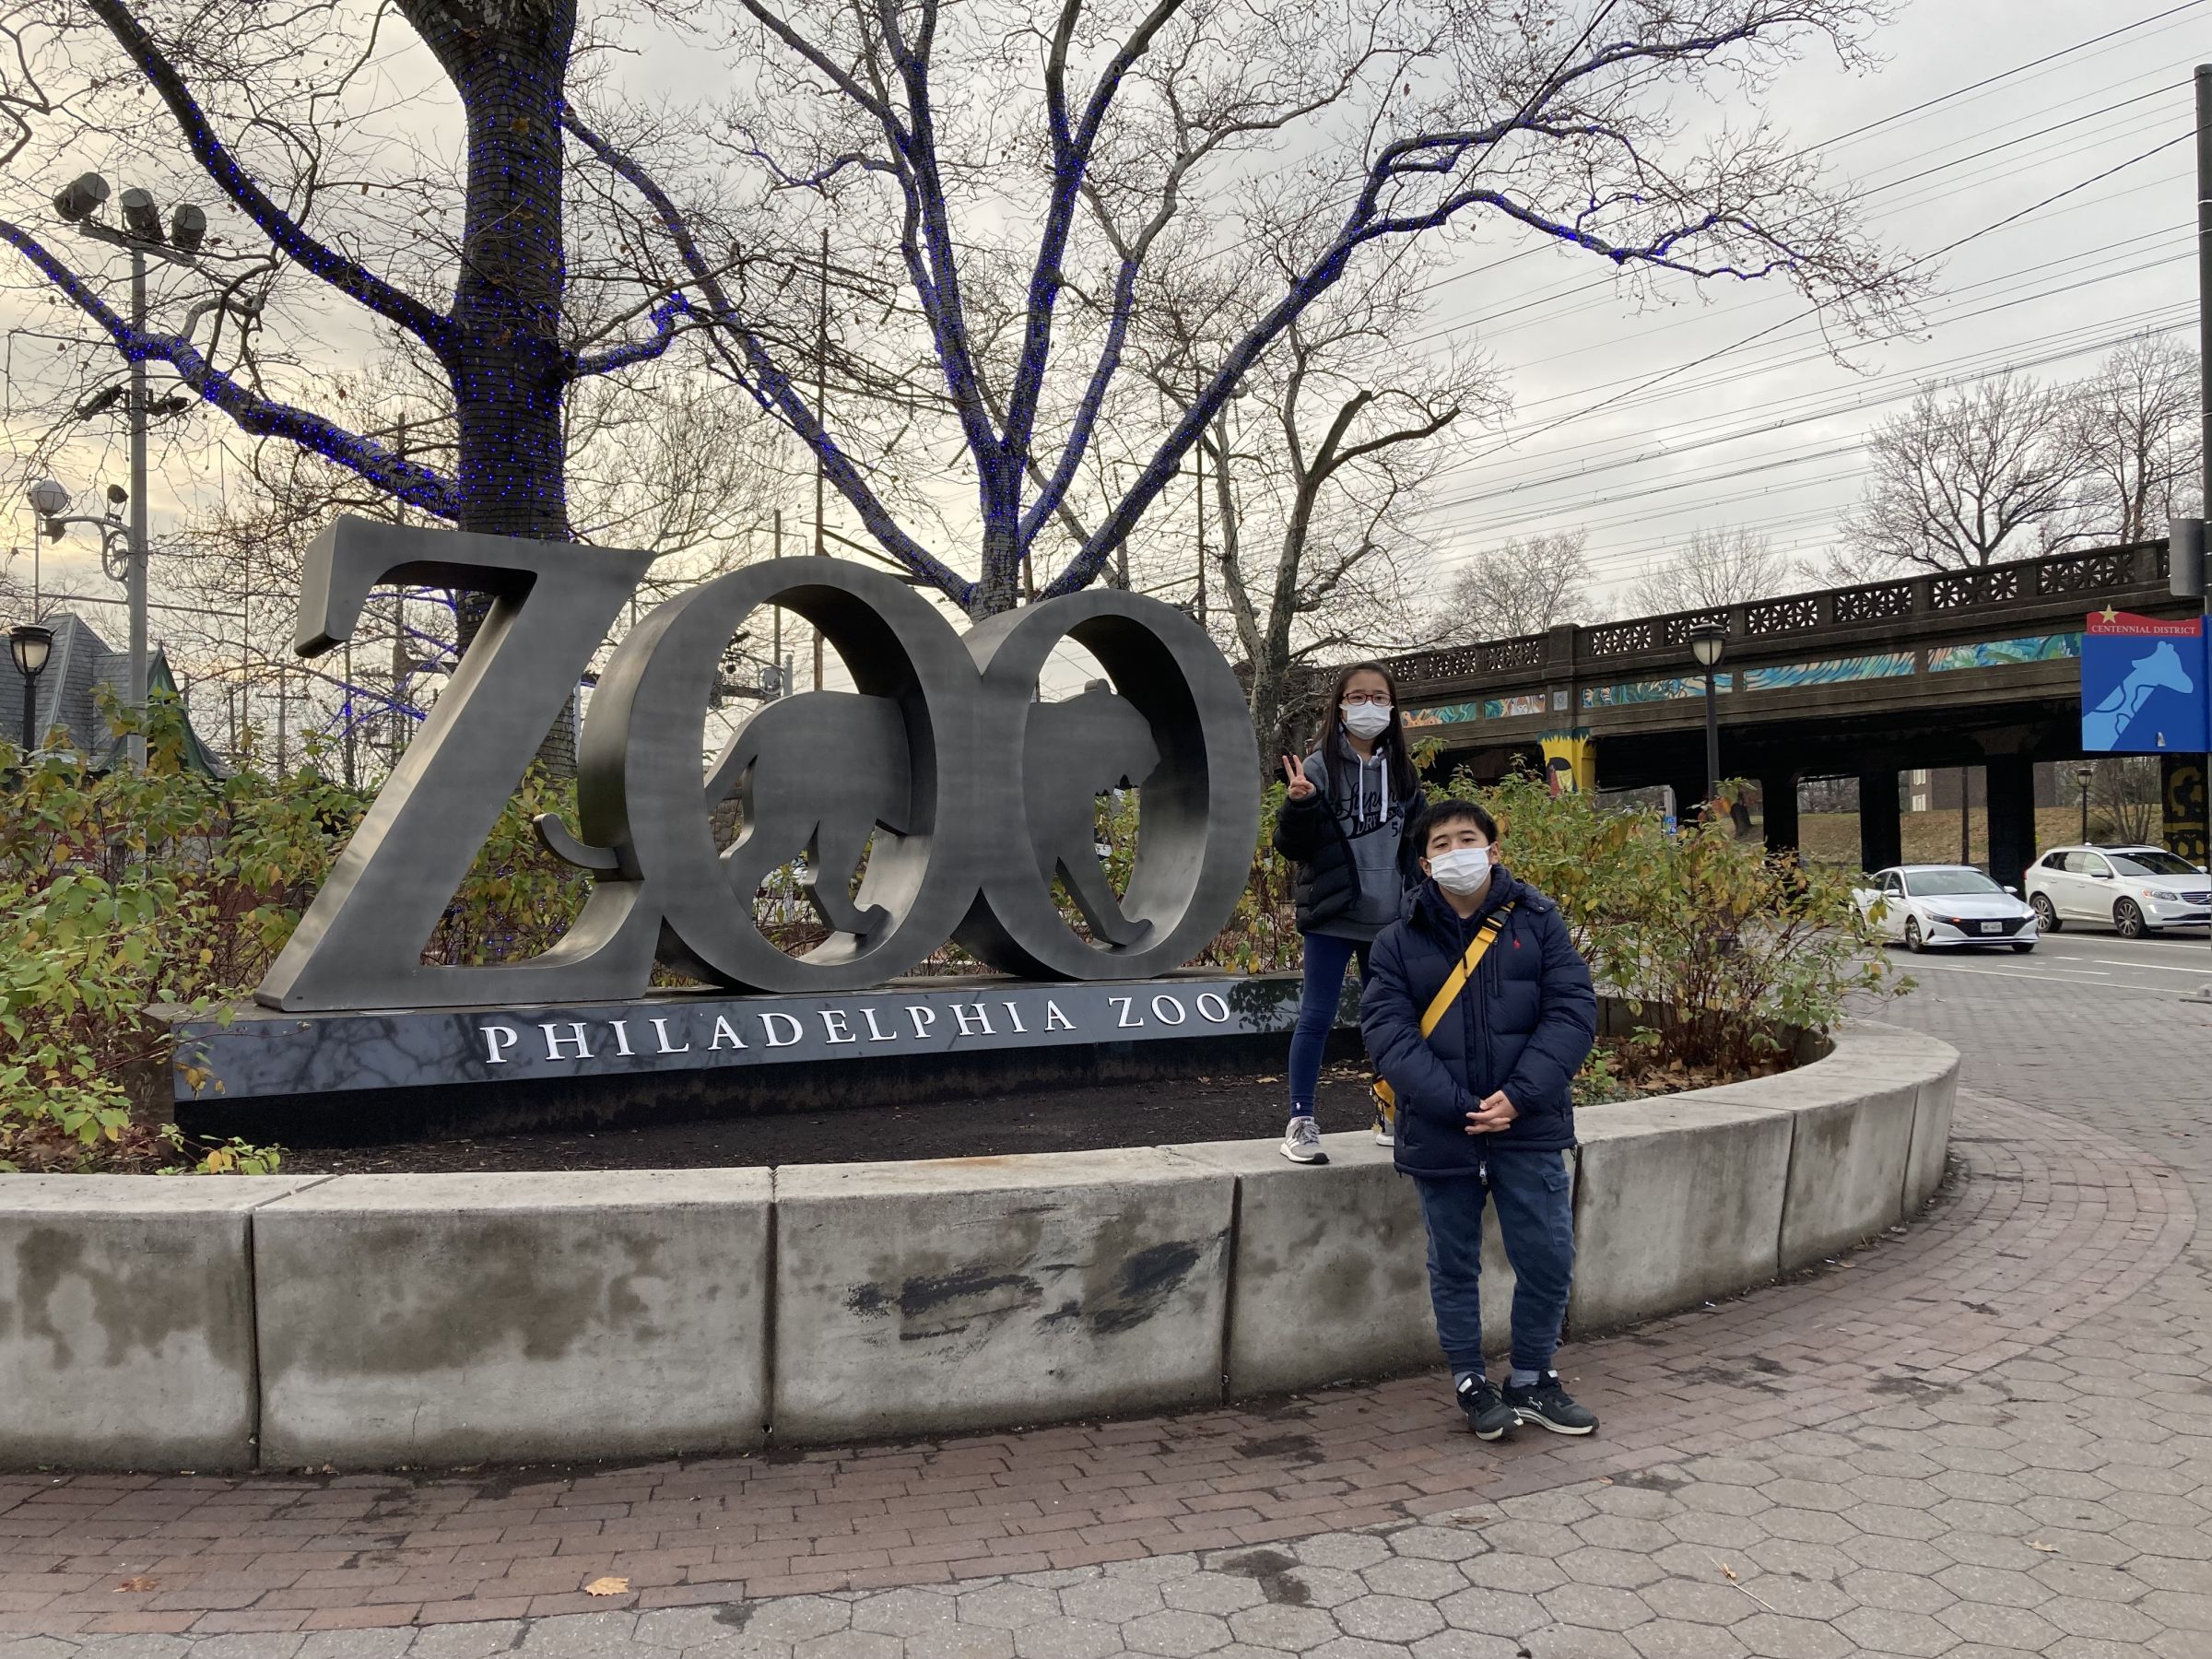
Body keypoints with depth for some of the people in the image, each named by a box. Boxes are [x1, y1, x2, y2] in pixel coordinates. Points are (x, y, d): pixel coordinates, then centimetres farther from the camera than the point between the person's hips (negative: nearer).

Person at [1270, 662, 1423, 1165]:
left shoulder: (1403, 773, 8)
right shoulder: (1321, 767, -6)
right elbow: (1290, 845, -7)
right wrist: (1299, 805, -25)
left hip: (1389, 919, 5)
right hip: (1332, 917, -5)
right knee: (1316, 1018, -2)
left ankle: (1389, 1116, 26)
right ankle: (1300, 1122, 6)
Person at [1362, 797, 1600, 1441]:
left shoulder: (1538, 921, 2)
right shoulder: (1400, 941, 0)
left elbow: (1573, 1011, -5)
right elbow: (1388, 1033, -9)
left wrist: (1519, 1096, -16)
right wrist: (1457, 1106, -19)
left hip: (1529, 1131, 1)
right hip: (1440, 1136, 0)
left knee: (1549, 1260, 6)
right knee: (1454, 1267, 12)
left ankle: (1530, 1381, 28)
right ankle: (1471, 1384, 29)